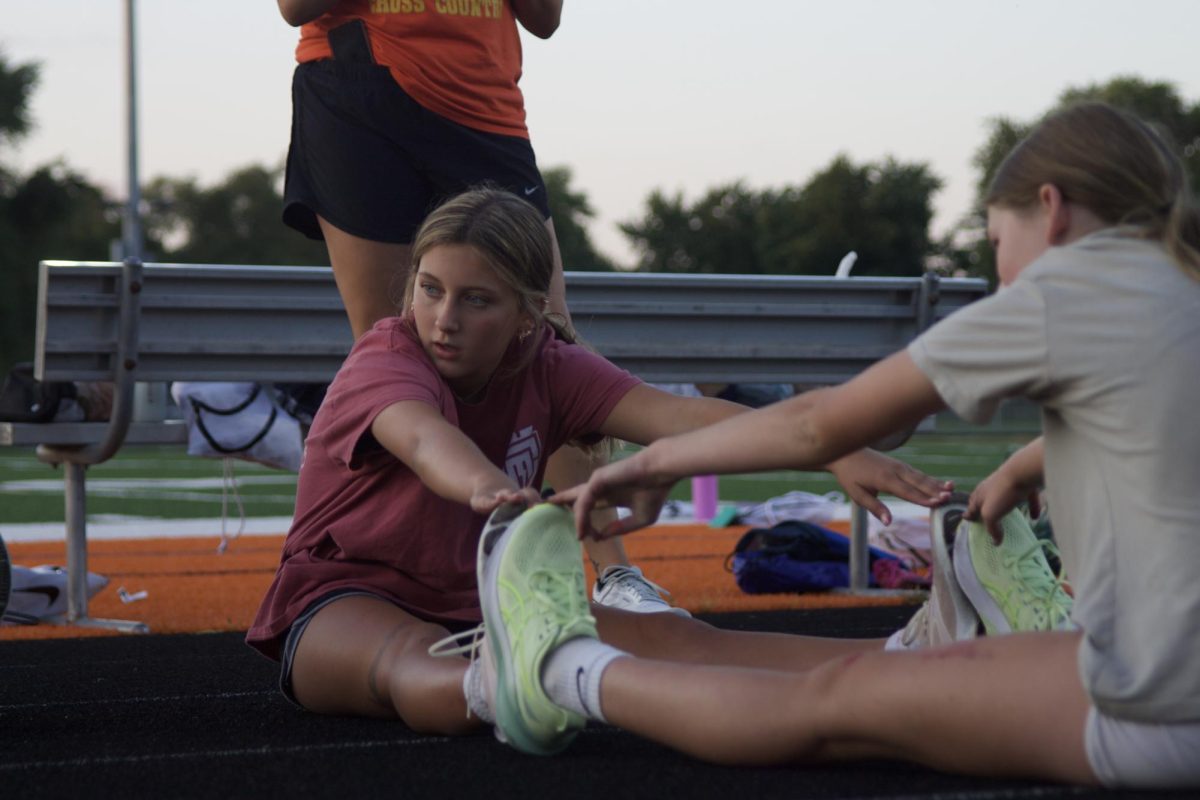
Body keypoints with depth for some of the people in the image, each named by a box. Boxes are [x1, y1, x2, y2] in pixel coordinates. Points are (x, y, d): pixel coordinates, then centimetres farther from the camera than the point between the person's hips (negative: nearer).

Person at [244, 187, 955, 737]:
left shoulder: (548, 370, -1)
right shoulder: (385, 363, -16)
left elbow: (675, 414, -18)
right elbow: (422, 435, -41)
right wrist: (485, 486, -68)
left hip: (479, 604, 3)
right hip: (346, 601, -3)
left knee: (657, 634, -20)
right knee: (416, 657, -40)